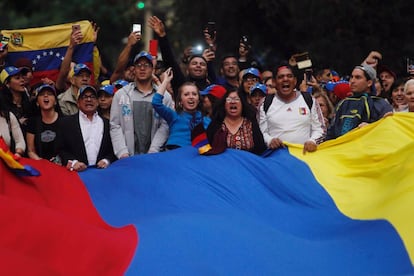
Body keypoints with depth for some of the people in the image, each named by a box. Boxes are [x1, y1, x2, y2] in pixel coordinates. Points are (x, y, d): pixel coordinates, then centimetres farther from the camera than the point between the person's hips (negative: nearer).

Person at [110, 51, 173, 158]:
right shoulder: (120, 95, 10)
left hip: (154, 157, 0)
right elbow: (115, 126, 4)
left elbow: (165, 126, -2)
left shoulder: (164, 96, 6)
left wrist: (152, 152, -12)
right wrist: (123, 153, -8)